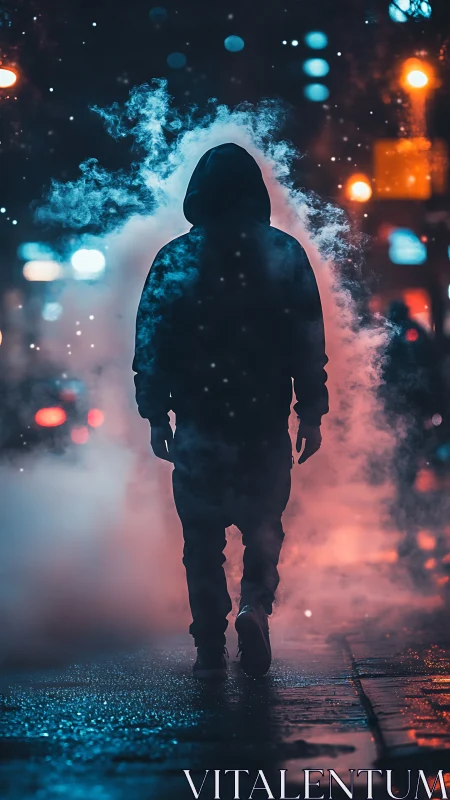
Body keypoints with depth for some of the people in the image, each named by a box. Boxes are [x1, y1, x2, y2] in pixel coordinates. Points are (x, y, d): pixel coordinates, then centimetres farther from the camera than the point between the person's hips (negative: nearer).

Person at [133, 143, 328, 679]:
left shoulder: (173, 260, -3)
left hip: (198, 429, 0)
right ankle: (255, 604, -7)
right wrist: (312, 414, 5)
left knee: (203, 540, 11)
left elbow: (150, 345, -3)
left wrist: (156, 418, 4)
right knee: (263, 525, 18)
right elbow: (311, 341, -2)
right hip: (267, 428, 1)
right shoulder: (285, 254, -2)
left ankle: (210, 651, 12)